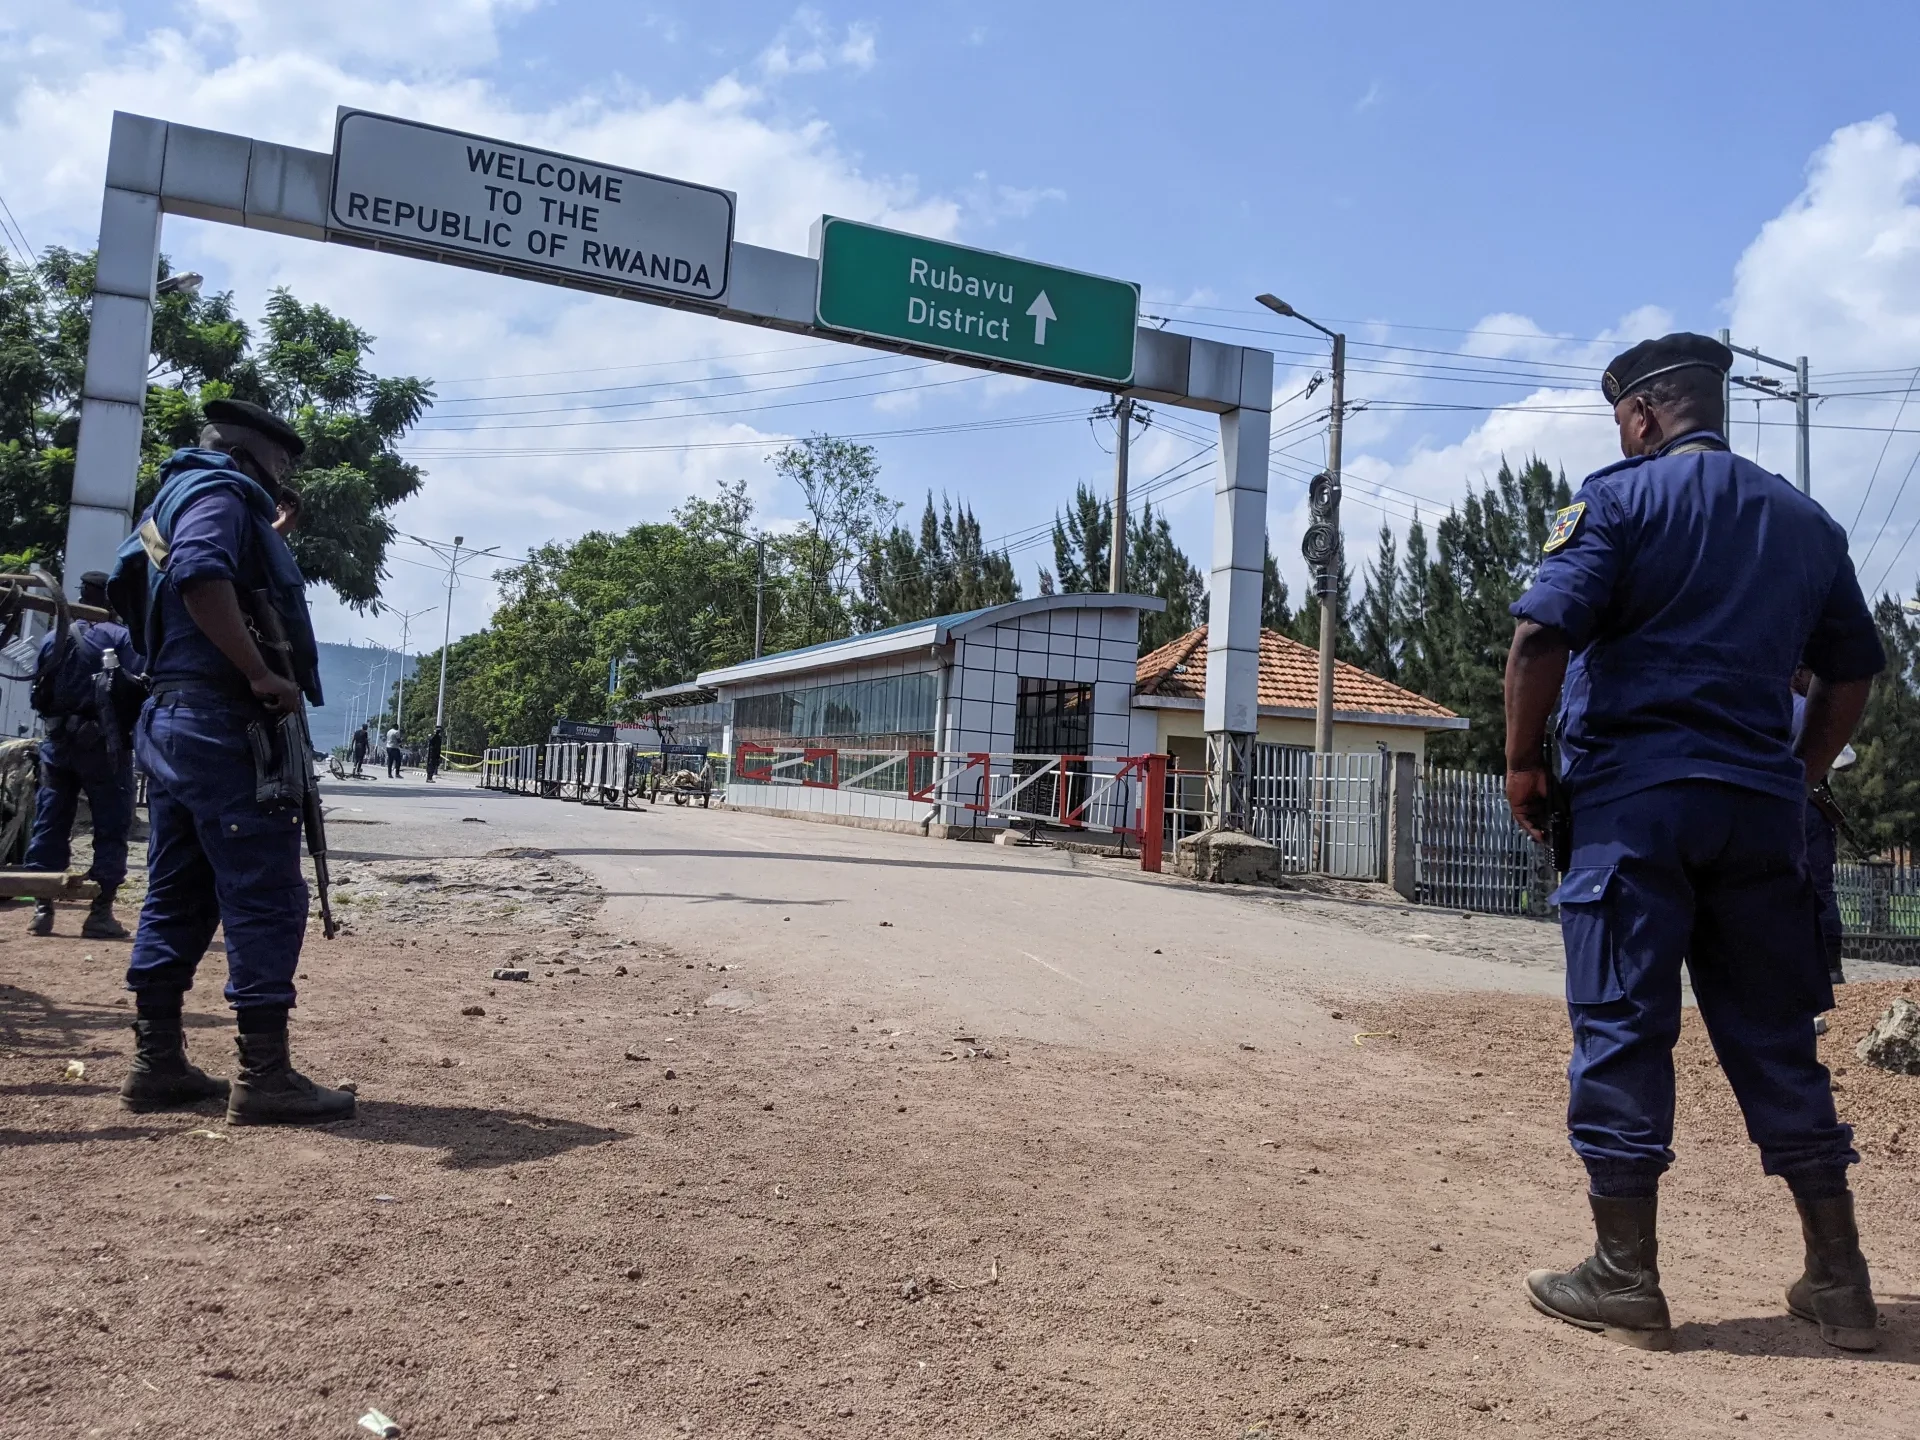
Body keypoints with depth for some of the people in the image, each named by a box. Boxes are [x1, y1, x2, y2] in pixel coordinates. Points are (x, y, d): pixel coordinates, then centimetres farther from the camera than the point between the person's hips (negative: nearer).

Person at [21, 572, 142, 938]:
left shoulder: (52, 638, 11)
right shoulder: (121, 637, -4)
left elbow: (38, 692, 11)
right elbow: (137, 688, -13)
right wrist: (133, 732, 1)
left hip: (58, 742, 5)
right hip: (103, 743, -5)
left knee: (49, 826, 10)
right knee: (110, 829, 0)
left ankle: (42, 909, 9)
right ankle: (100, 913, -4)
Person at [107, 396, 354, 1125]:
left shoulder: (178, 497, 23)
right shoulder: (218, 493, -8)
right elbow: (202, 578, -28)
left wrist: (268, 544, 27)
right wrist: (263, 675, -25)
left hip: (173, 723, 10)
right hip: (223, 725, -10)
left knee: (178, 899, 12)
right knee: (266, 898, -8)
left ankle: (157, 1064, 17)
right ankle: (263, 1075, -7)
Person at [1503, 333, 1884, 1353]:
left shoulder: (1620, 497, -3)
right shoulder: (1805, 519, 16)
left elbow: (1541, 633, -15)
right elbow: (1853, 671, 20)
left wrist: (1522, 764, -5)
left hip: (1633, 800, -5)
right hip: (1761, 808, 6)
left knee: (1621, 1029, -1)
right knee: (1778, 1038, 13)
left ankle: (1625, 1279, 5)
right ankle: (1839, 1283, 21)